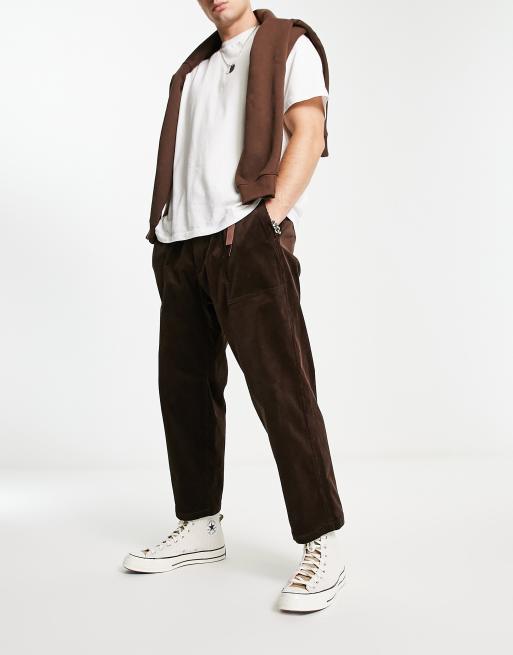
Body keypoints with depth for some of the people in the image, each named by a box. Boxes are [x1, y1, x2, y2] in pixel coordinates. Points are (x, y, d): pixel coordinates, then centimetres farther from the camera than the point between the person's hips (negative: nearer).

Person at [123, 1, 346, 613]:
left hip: (246, 240, -7)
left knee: (281, 388, -11)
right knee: (184, 387, 8)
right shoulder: (195, 68, 26)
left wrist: (270, 214, -15)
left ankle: (323, 545, -4)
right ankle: (200, 528, 20)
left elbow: (308, 133, -4)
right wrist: (163, 230, 9)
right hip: (180, 246, 7)